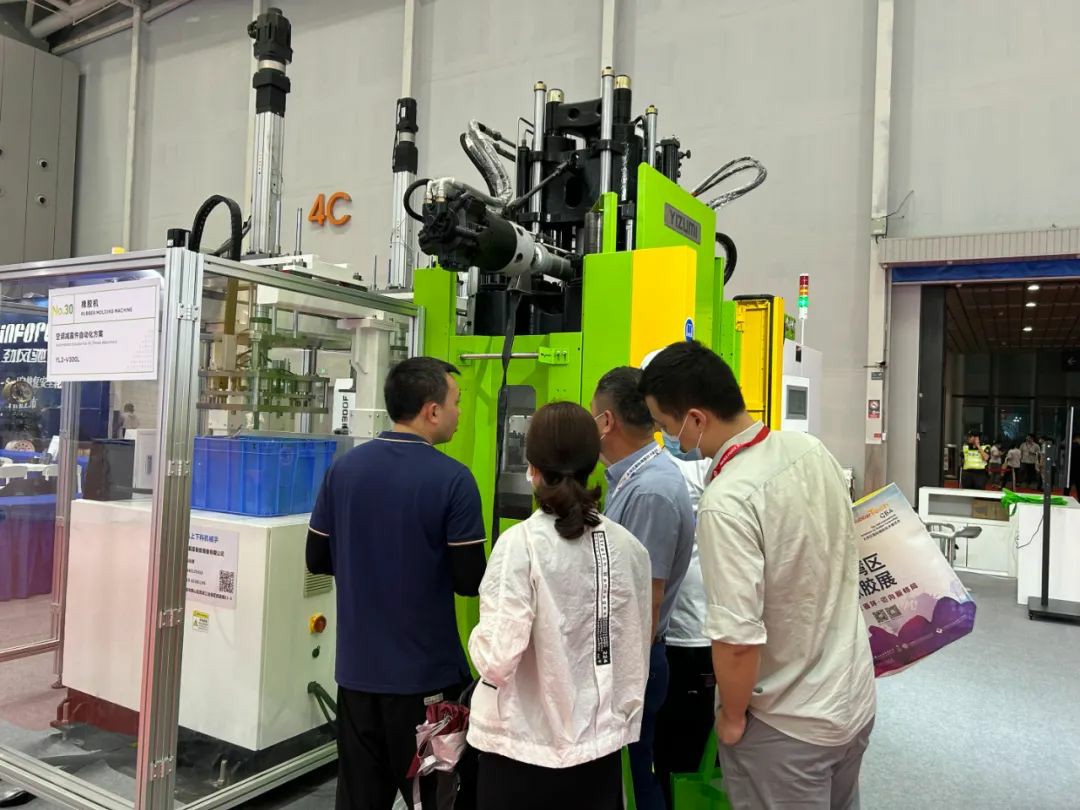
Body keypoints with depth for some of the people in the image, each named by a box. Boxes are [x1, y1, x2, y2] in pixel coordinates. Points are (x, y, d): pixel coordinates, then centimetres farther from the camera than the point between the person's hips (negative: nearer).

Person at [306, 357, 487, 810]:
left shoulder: (344, 468, -2)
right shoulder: (453, 480, -17)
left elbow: (317, 559, 6)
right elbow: (470, 582, -14)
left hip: (358, 666, 5)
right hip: (425, 672, -4)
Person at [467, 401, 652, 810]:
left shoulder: (521, 543, -19)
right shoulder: (629, 546, -5)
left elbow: (496, 660, -20)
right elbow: (638, 657, 4)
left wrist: (479, 637, 0)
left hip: (524, 750, -3)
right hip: (601, 745, 4)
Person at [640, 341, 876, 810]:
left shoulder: (726, 502, -31)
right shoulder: (810, 448, -7)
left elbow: (738, 639, -29)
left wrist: (732, 718, -11)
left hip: (787, 727, -7)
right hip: (855, 697, 7)